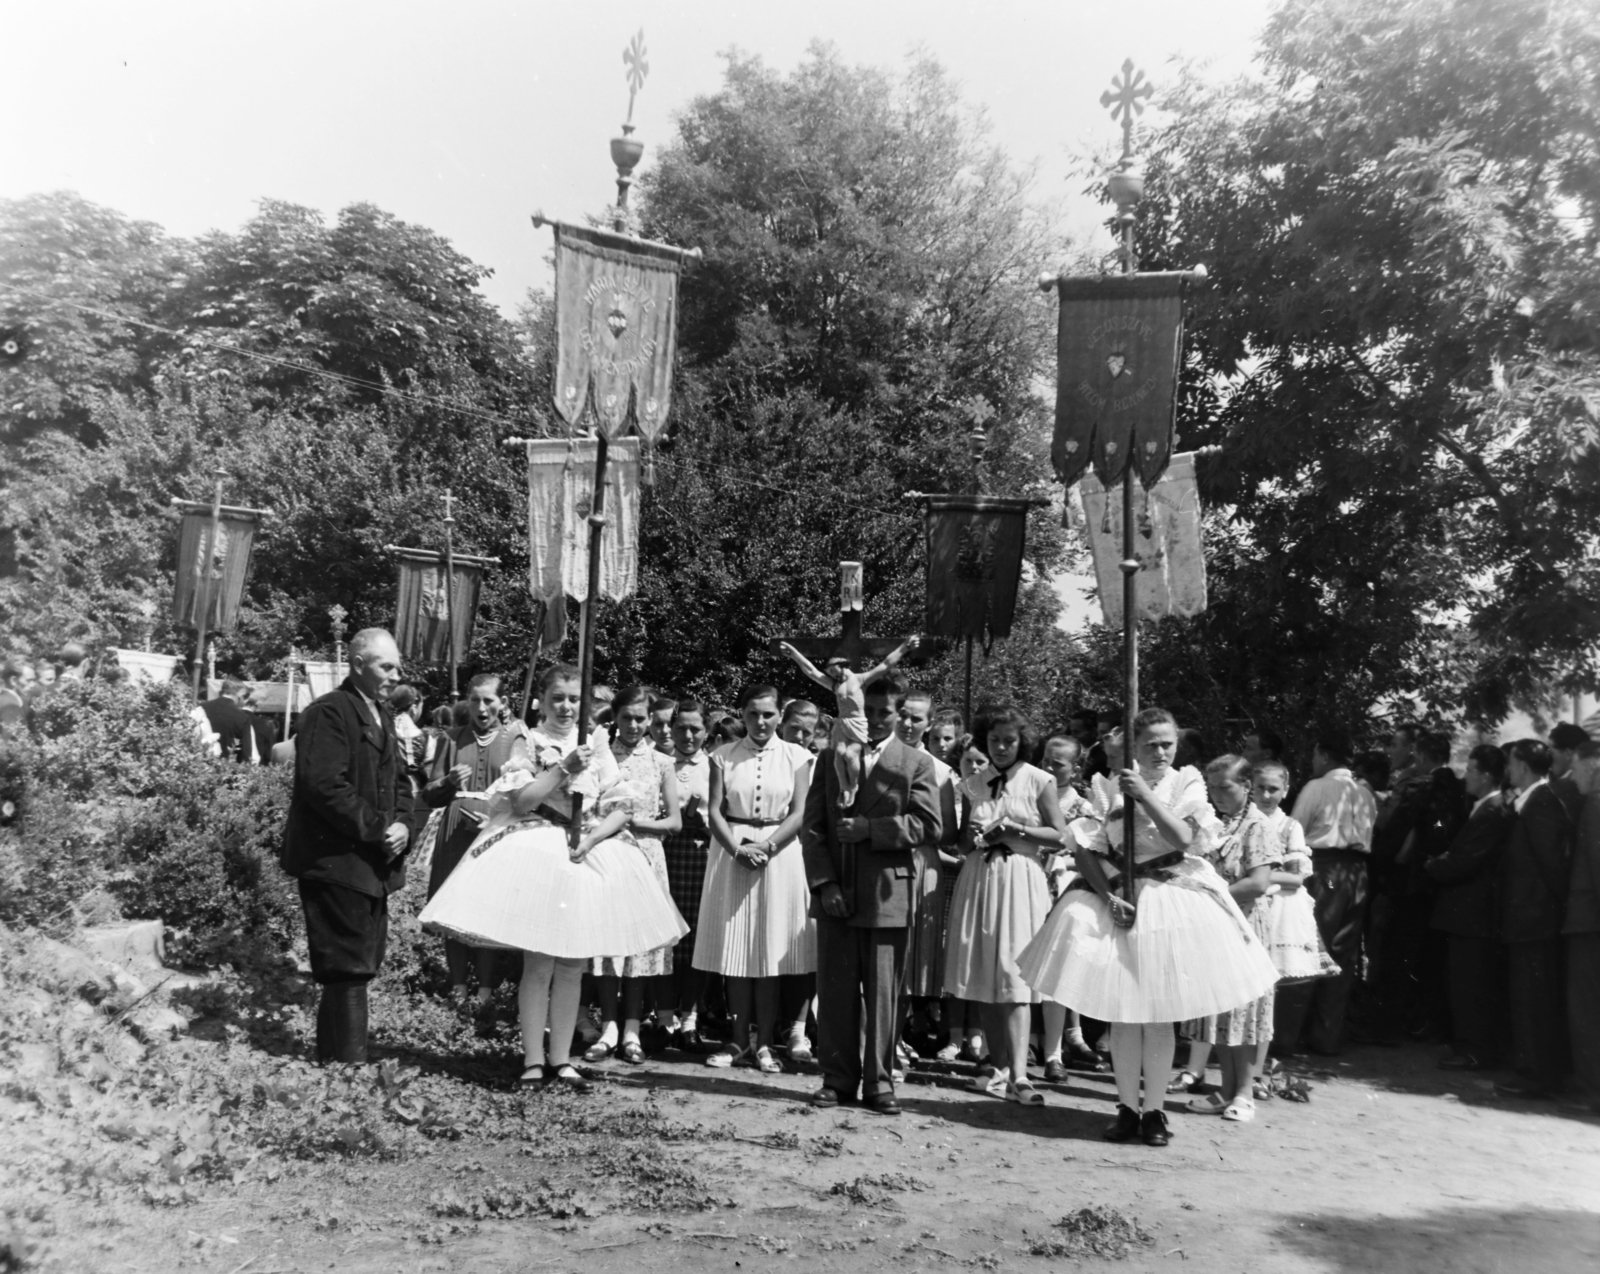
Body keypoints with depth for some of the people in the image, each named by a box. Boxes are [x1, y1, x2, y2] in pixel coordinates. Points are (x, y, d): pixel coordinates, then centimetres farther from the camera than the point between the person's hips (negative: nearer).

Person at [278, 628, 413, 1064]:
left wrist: (401, 825, 2)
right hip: (335, 861, -9)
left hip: (373, 864, 9)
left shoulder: (381, 716, 17)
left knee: (362, 967, 14)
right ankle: (346, 1059, 1)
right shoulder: (328, 712, -12)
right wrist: (376, 829, -18)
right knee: (349, 971, -7)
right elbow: (323, 785, -21)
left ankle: (332, 1056, 25)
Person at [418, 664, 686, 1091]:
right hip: (537, 852, -3)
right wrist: (564, 769, -16)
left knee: (573, 965, 5)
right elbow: (520, 802, -10)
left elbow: (620, 809, 5)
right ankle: (533, 1060, 6)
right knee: (539, 963, -5)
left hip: (589, 857, 3)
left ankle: (561, 1058, 14)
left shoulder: (596, 746, 9)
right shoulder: (526, 742, 1)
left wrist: (591, 839, -11)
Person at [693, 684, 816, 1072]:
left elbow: (798, 813, -3)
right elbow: (714, 811, -1)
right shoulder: (724, 756, 5)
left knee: (770, 952, 1)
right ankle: (739, 1041, 13)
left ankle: (764, 1043, 9)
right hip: (731, 852, 1)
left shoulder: (795, 757, 2)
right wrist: (738, 848, -15)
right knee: (735, 952, 3)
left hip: (780, 853, -1)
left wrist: (766, 845, -16)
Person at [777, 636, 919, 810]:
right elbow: (811, 670, 18)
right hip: (842, 723, 4)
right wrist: (793, 653, 14)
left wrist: (903, 648, -11)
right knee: (839, 752, -20)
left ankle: (853, 788, -5)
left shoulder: (861, 679, 3)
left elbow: (885, 665, -3)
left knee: (850, 754, -22)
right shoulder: (834, 684, 17)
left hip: (859, 724, -4)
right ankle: (843, 789, -14)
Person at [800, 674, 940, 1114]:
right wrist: (824, 882, -6)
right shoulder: (832, 757, 11)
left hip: (887, 895, -2)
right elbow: (812, 825, 6)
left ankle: (878, 1082, 14)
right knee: (835, 991, 6)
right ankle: (838, 1079, 17)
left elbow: (928, 826, -4)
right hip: (835, 892, 2)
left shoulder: (917, 763, 5)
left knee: (882, 992, 3)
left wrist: (871, 828, -14)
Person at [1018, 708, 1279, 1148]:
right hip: (1122, 899, 2)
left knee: (1157, 1015, 1)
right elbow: (1088, 852, 1)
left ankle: (1154, 1110, 13)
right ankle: (1128, 1107, 15)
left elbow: (1185, 840, -14)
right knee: (1121, 1013, 3)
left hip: (1174, 903, -2)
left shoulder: (1187, 784, 1)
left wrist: (1146, 796, -15)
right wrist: (1110, 896, -13)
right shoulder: (1114, 788, 4)